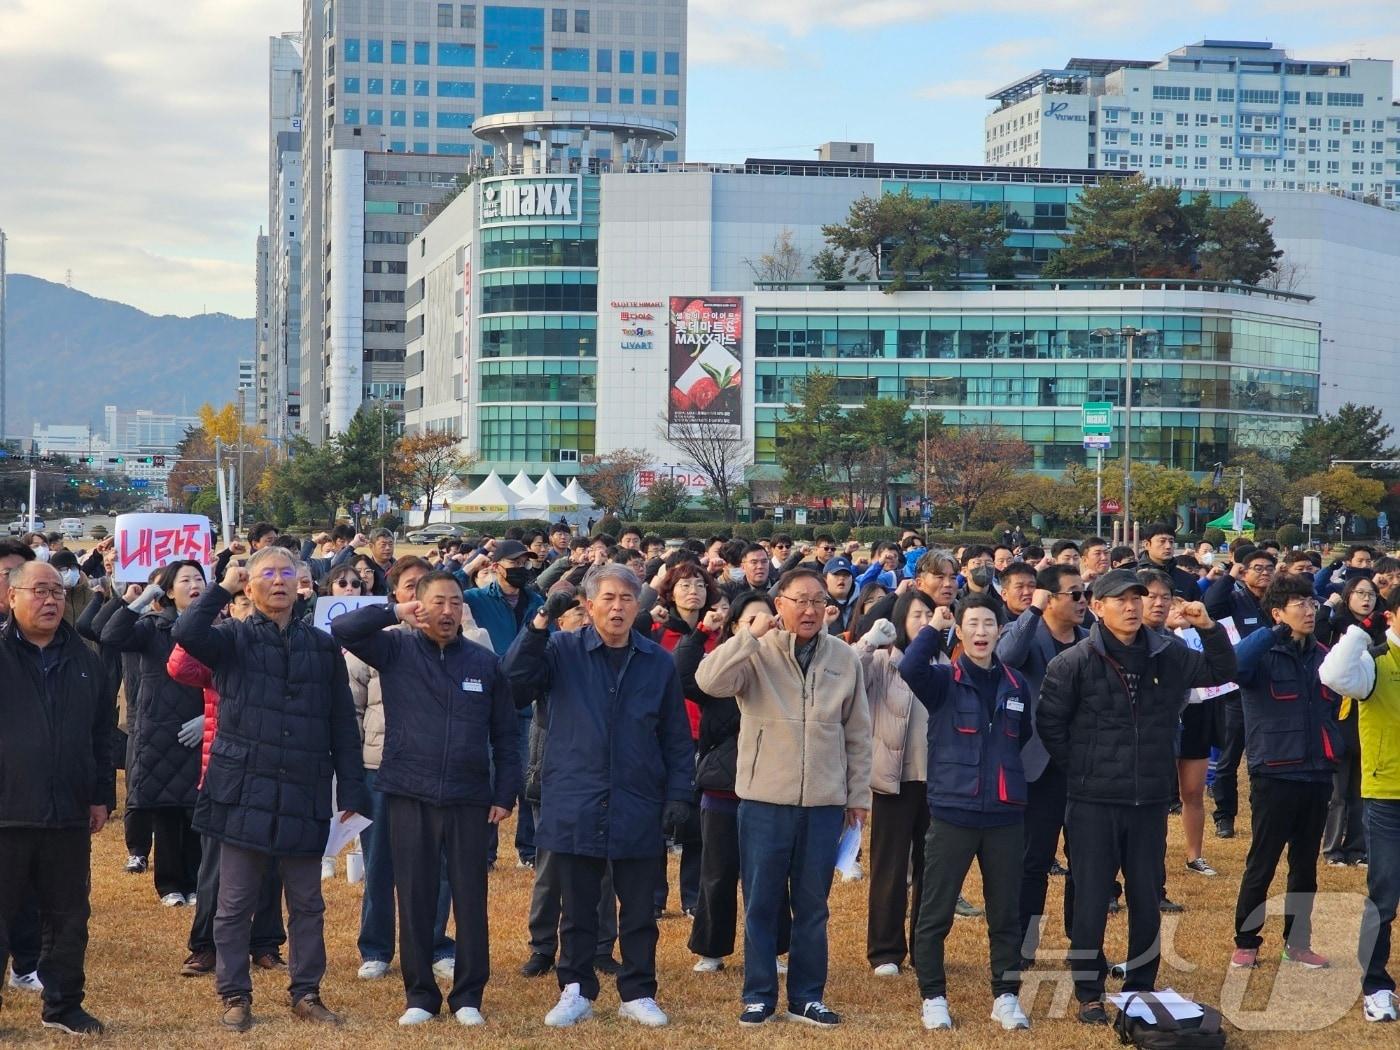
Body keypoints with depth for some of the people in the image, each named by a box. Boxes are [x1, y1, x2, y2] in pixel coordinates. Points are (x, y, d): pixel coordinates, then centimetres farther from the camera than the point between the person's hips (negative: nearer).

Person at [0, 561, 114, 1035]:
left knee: (69, 916, 11)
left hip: (68, 816, 4)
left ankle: (63, 1005, 24)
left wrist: (102, 795, 11)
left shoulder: (83, 659, 9)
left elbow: (101, 734, 14)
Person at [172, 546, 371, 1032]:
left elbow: (343, 725, 8)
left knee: (307, 904, 9)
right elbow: (186, 632, -21)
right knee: (235, 904, 5)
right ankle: (235, 996, 15)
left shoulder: (323, 646, 7)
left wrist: (351, 790, 3)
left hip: (303, 797, 2)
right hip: (244, 792, -2)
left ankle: (306, 993, 20)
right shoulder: (234, 639, 2)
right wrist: (223, 588, -10)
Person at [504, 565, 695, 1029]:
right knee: (578, 908, 9)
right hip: (575, 806, -1)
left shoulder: (659, 662, 5)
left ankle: (638, 994, 20)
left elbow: (676, 738, 8)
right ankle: (576, 991, 21)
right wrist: (538, 627, -23)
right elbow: (515, 680, -14)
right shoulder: (563, 651, 2)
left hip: (638, 809, 1)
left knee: (639, 910, 8)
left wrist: (678, 794, 1)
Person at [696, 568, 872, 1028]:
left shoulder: (844, 658, 4)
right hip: (764, 800, -2)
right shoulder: (756, 652, -4)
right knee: (760, 903, 5)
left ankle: (806, 997, 21)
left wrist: (859, 793, 10)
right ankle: (759, 995, 16)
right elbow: (709, 680, -23)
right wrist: (752, 634, -24)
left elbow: (857, 735, 10)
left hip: (825, 803, 2)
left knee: (812, 905, 11)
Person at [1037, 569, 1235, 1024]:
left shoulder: (1168, 654, 2)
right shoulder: (1074, 662, -9)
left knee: (1147, 900, 12)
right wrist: (1082, 770, -1)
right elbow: (1049, 723, -5)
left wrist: (1210, 628, -6)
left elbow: (1222, 672, 10)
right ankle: (1089, 994, 15)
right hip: (1094, 804, -3)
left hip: (1151, 801, 4)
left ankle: (1141, 987, 26)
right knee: (1091, 901, 3)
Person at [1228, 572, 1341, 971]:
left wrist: (1334, 748, 8)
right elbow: (1235, 665, -31)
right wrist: (1277, 632, -29)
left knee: (1305, 864, 12)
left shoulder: (1322, 656, 9)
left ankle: (1298, 941, 22)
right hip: (1274, 775, -5)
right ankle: (1246, 942, 12)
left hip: (1316, 775, 5)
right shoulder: (1264, 655, -8)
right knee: (1261, 864, 2)